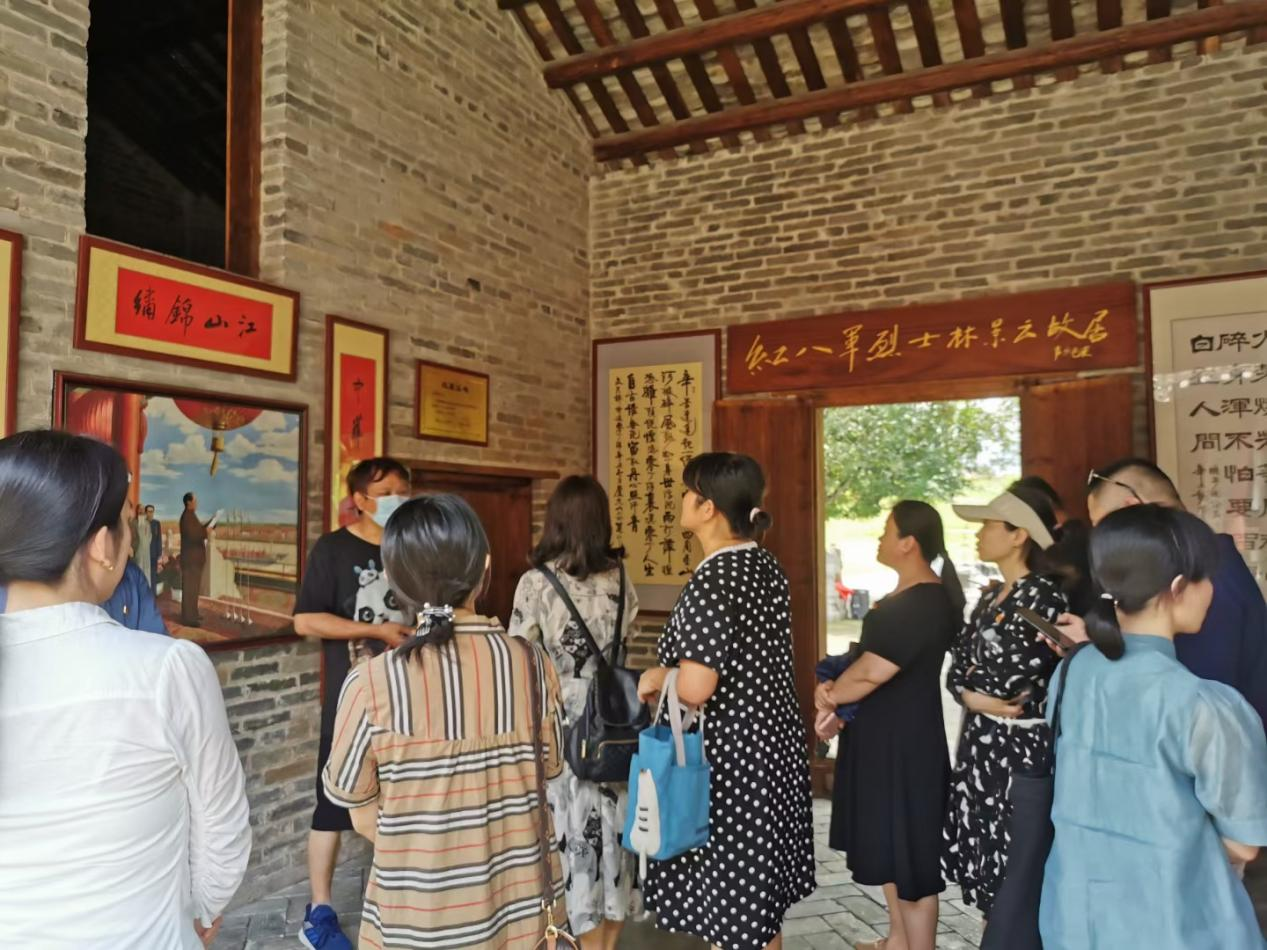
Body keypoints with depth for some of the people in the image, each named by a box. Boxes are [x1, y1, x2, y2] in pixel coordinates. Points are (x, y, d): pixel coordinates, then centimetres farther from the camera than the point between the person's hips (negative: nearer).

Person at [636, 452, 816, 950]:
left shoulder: (713, 579, -22)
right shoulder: (767, 566, 4)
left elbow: (695, 689, -28)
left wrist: (656, 678, -8)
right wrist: (678, 668, 12)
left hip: (729, 752, -9)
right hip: (773, 738, 9)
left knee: (735, 906, 7)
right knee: (761, 891, 22)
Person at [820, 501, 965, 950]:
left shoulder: (924, 602, -22)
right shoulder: (907, 597, 10)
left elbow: (872, 672, -26)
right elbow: (868, 660, 16)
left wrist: (829, 695, -8)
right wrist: (837, 692, 1)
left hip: (907, 742, -10)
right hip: (883, 737, 10)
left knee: (910, 850, 2)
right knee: (889, 843, 21)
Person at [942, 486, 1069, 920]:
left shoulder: (1043, 597, -14)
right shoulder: (991, 597, 12)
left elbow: (1008, 678, -21)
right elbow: (959, 672, 9)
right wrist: (973, 696, -9)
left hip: (1018, 747, -8)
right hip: (981, 742, 8)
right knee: (985, 863, 15)